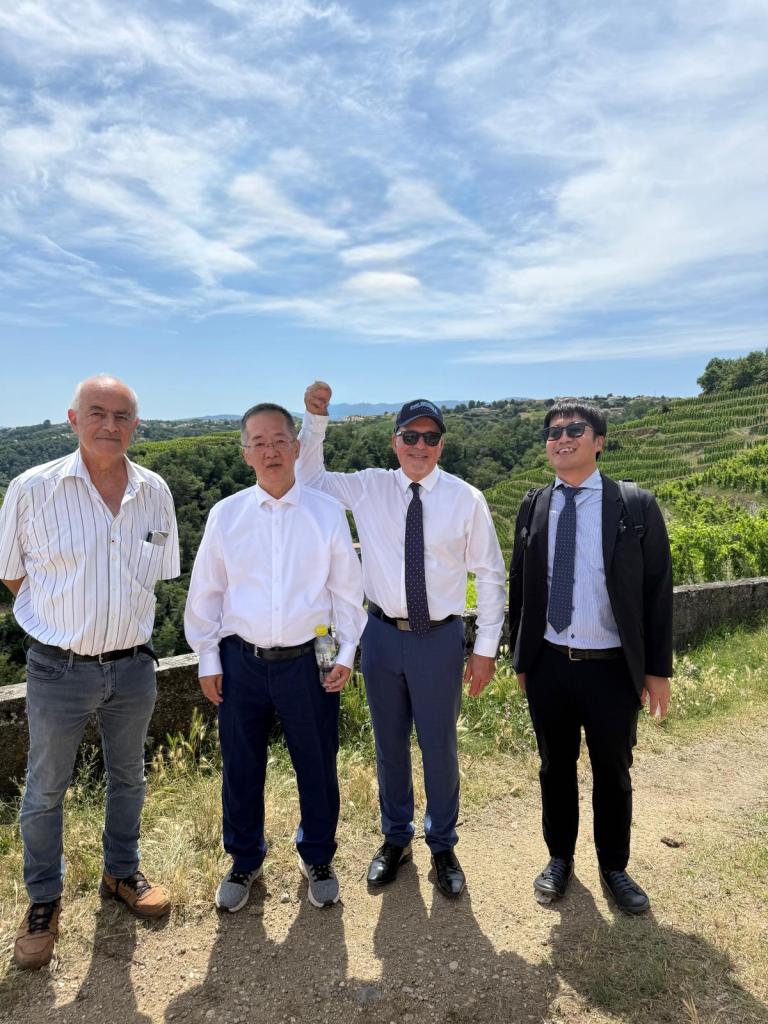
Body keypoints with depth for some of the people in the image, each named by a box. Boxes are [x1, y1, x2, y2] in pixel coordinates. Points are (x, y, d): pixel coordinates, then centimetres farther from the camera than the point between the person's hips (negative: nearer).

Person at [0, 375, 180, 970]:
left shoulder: (155, 492, -4)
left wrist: (122, 618, 9)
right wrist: (62, 620, 1)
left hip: (133, 667, 3)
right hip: (59, 669, -2)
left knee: (128, 778, 20)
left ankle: (122, 874, 43)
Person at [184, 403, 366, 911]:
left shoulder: (328, 511, -3)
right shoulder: (225, 514, -1)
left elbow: (347, 588, 2)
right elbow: (206, 591, 5)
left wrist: (346, 652, 0)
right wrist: (208, 659, 5)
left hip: (309, 661, -1)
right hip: (242, 660, 1)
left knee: (318, 765, 13)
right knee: (241, 767, 15)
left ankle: (318, 859, 40)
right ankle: (245, 861, 42)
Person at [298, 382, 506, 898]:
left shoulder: (467, 499, -7)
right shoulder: (368, 488, -1)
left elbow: (490, 575, -2)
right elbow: (309, 477, 8)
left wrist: (486, 648, -3)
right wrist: (315, 420, -7)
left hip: (440, 638, -2)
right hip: (383, 635, 2)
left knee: (440, 747, 11)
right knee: (389, 744, 17)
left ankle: (443, 846, 36)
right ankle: (395, 839, 40)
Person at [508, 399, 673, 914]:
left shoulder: (636, 506, -6)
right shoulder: (534, 506, 2)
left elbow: (657, 591, -4)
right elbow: (520, 586, 6)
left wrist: (658, 669, -4)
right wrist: (520, 658, 8)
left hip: (612, 668, -2)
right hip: (548, 665, 2)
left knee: (613, 774, 15)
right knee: (555, 768, 17)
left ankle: (614, 867, 38)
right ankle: (560, 858, 40)